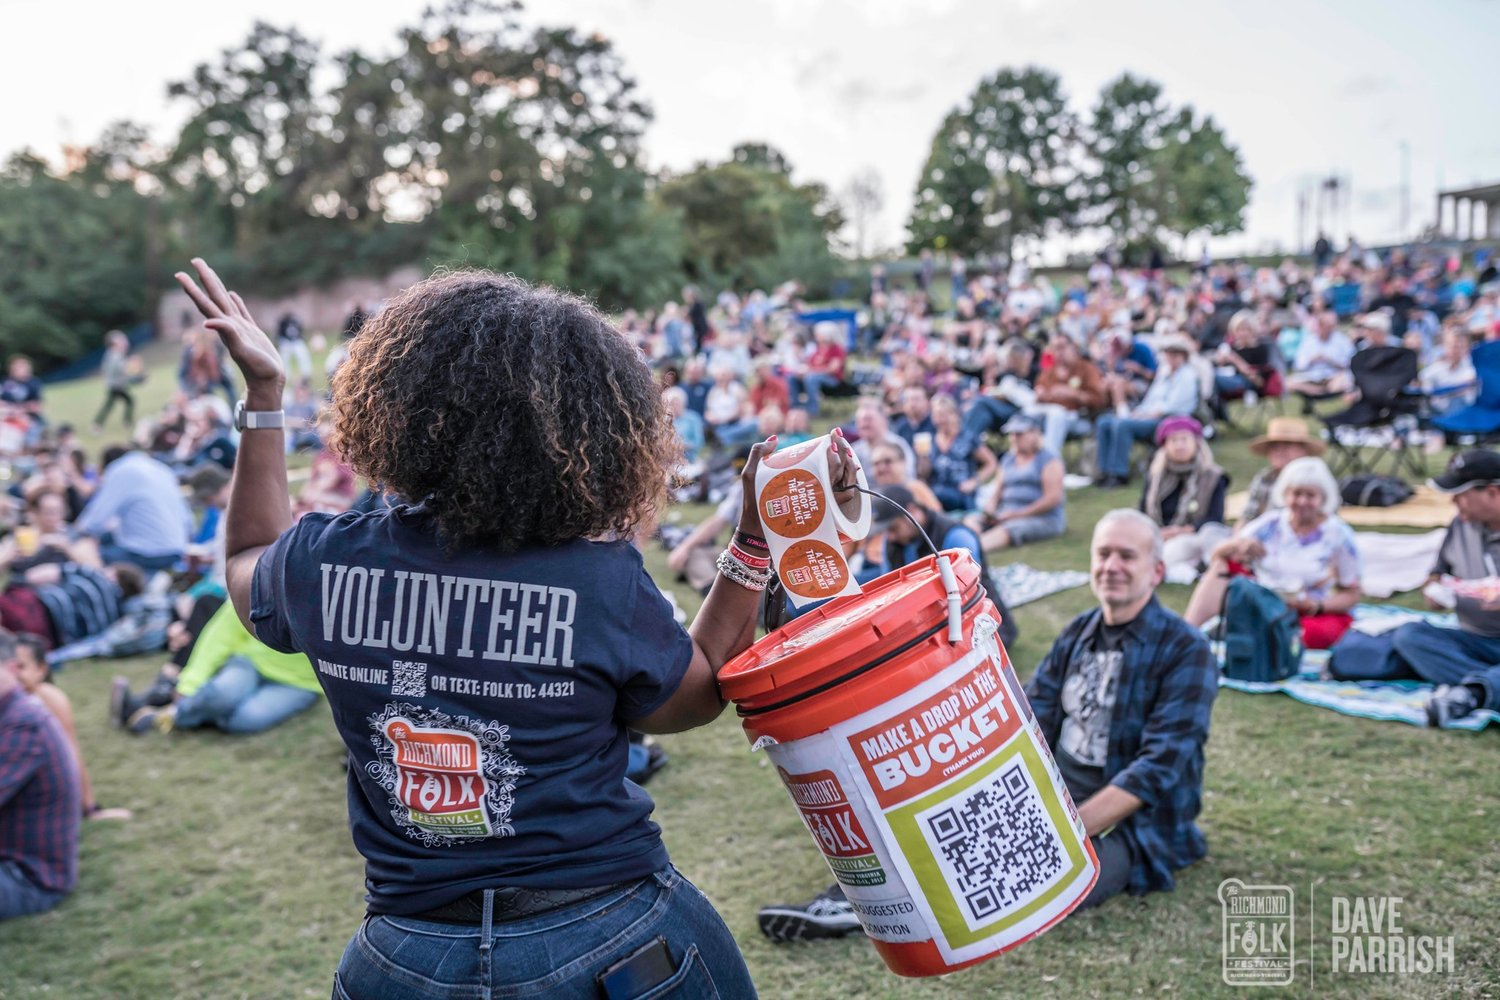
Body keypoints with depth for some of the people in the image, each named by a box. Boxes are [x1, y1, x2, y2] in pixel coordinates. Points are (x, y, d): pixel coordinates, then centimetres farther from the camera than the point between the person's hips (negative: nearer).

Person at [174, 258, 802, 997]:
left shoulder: (324, 562, -11)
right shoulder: (604, 580, -20)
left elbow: (250, 565, 16)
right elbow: (697, 701, 1)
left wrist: (263, 394, 18)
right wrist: (755, 543, -1)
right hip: (611, 939, -1)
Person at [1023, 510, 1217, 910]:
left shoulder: (1185, 650, -11)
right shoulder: (1077, 633, 7)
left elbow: (1159, 767, -20)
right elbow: (1031, 720, 5)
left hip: (1132, 818, -5)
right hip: (1055, 790, 5)